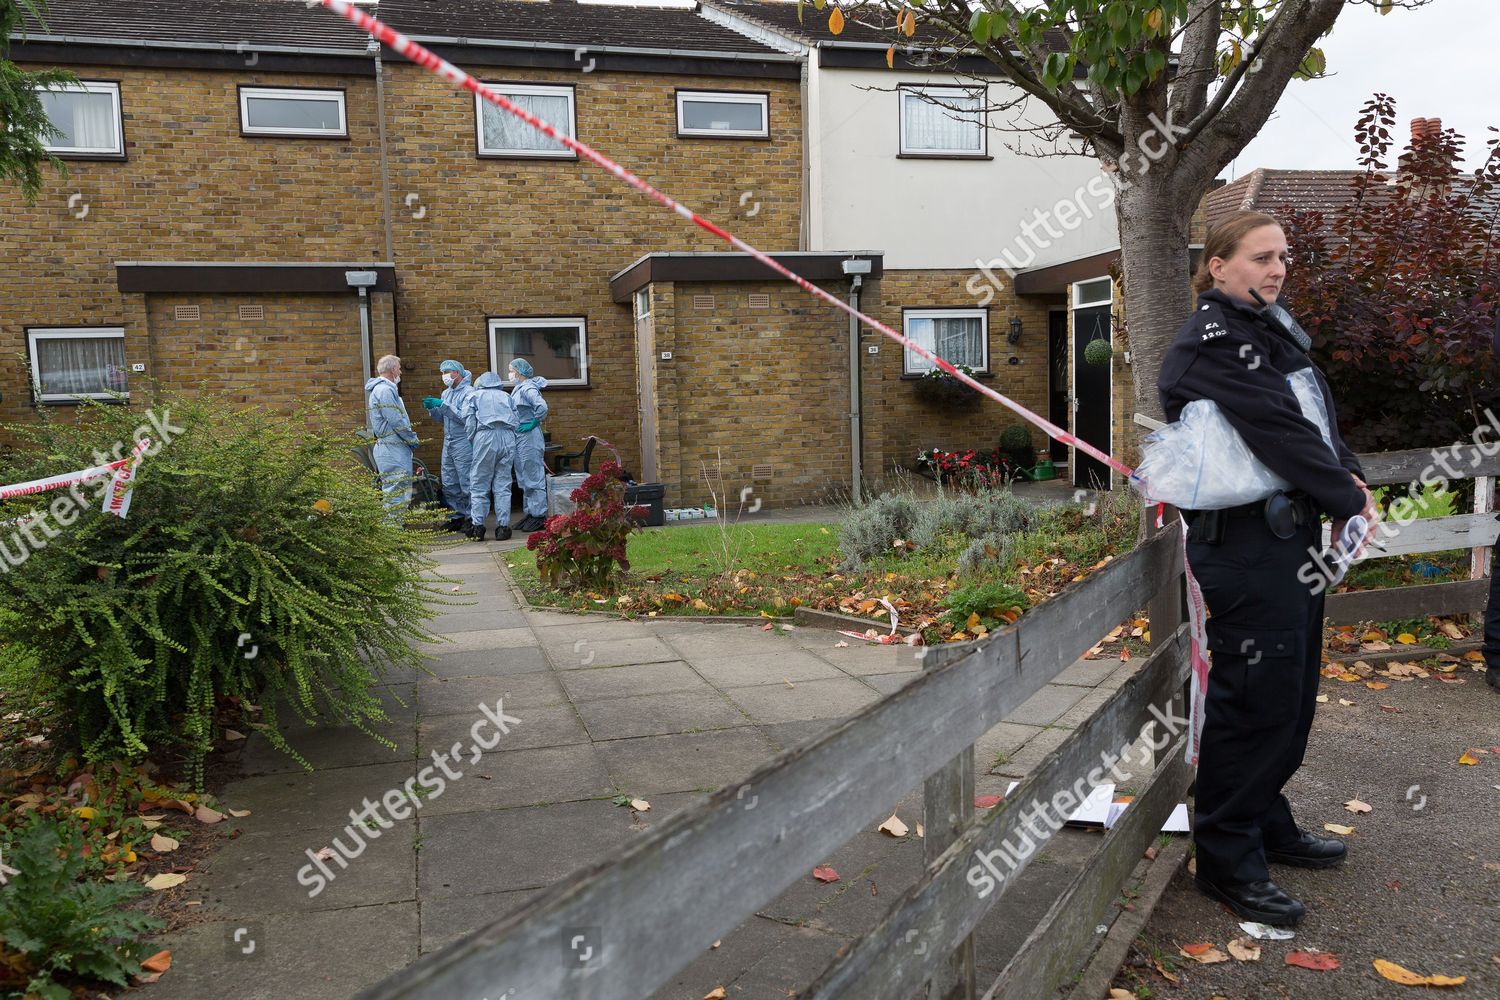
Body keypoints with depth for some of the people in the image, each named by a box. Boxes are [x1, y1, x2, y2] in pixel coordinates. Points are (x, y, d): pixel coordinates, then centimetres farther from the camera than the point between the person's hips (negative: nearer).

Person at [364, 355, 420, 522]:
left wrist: (409, 438, 14)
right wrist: (412, 439, -8)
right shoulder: (384, 390, -14)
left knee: (402, 488, 14)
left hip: (395, 447, 11)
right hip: (392, 447, -11)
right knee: (396, 490, -10)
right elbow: (396, 421, -19)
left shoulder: (386, 388, 20)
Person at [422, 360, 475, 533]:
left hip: (464, 443, -8)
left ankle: (471, 518, 3)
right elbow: (442, 418, 19)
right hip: (448, 441, 8)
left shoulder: (468, 392, -9)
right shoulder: (446, 393, 16)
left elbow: (465, 417, -20)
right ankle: (457, 516, 19)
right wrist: (432, 408, 0)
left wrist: (443, 405, -19)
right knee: (449, 484, 10)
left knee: (467, 483, -4)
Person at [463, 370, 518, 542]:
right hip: (508, 438, 2)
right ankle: (503, 526, 2)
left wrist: (473, 439, 14)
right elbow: (516, 420, 13)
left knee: (479, 484, 3)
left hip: (485, 437, -2)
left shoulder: (474, 395, 18)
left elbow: (469, 420, 4)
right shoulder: (506, 396, 25)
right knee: (503, 485, 5)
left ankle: (477, 526, -2)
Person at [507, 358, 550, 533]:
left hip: (529, 438, -10)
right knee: (524, 479, 15)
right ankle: (530, 513, 22)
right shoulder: (518, 388, 14)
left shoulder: (528, 388, -15)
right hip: (519, 438, 10)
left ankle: (540, 516, 1)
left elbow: (542, 407, -29)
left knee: (533, 477, -5)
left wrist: (534, 423, -19)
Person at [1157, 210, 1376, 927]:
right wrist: (1349, 499, -13)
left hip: (1294, 533, 10)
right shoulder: (1212, 337, -13)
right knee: (1255, 694, -5)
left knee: (1292, 689, 18)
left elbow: (1318, 416, 16)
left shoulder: (1272, 329, 17)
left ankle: (1267, 822, 34)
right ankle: (1228, 860, 8)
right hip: (1243, 540, -10)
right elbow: (1275, 428, -20)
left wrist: (1349, 476, -2)